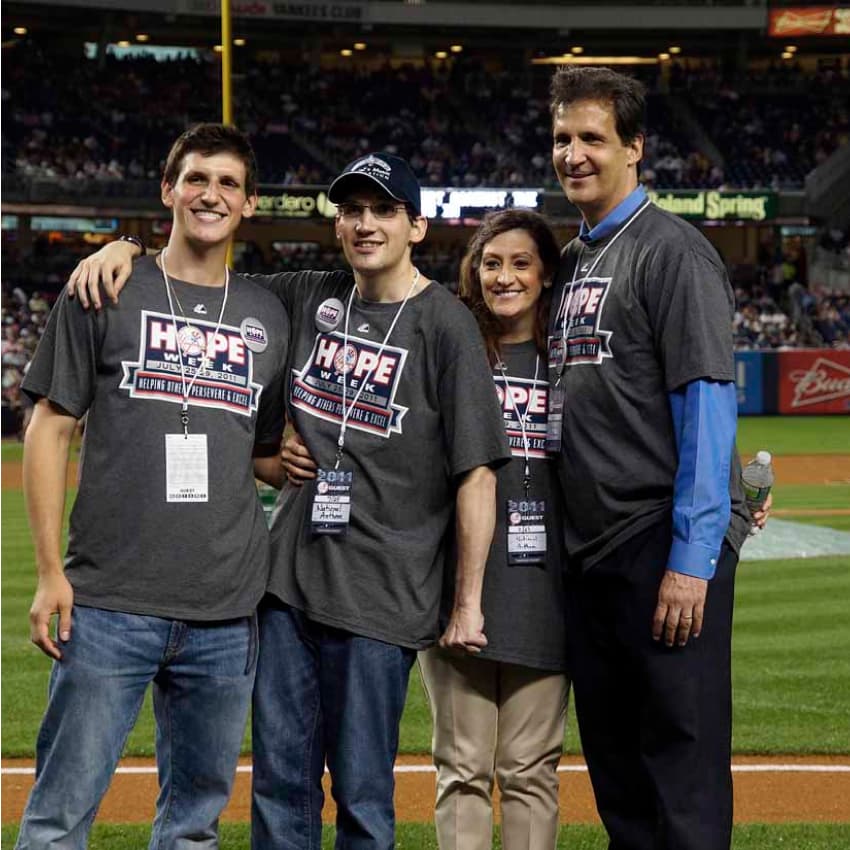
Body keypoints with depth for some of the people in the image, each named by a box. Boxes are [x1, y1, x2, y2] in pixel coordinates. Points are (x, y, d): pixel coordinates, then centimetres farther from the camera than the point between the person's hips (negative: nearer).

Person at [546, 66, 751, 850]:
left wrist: (691, 557, -21)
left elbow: (708, 404, -15)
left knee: (684, 758, -7)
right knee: (615, 764, 13)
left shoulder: (672, 251, -7)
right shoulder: (571, 263, 18)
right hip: (592, 551, 9)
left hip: (666, 549, -9)